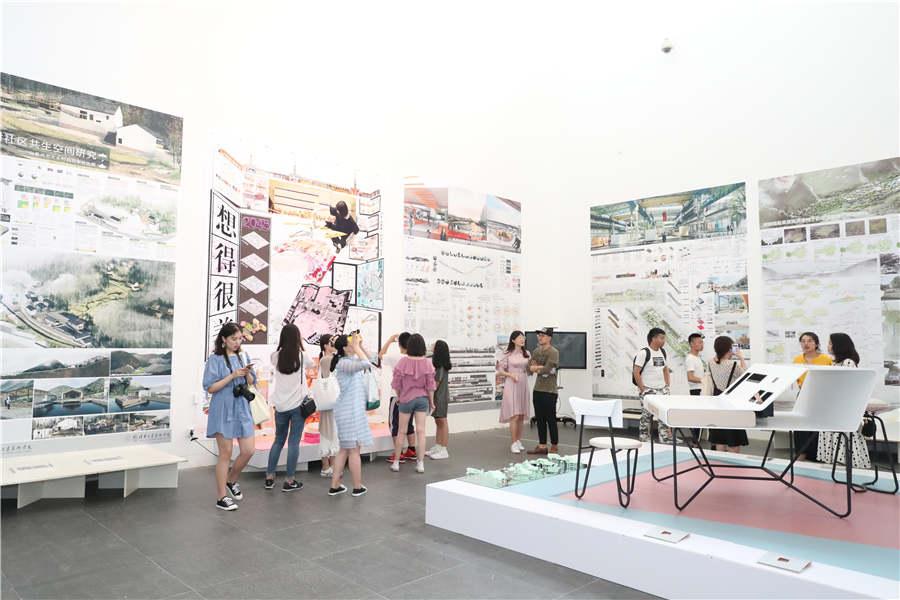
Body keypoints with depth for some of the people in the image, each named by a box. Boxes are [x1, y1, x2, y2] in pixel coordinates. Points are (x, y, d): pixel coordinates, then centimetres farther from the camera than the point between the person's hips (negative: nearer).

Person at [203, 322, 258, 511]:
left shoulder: (243, 357, 8)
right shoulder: (215, 359, -7)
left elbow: (251, 384, 12)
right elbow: (210, 388, -11)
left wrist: (248, 374, -10)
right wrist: (232, 376, -19)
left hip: (242, 409, 5)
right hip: (223, 411, -5)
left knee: (249, 450, 3)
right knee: (225, 454, 2)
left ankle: (232, 480, 30)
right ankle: (221, 498, 14)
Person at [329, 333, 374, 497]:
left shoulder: (350, 360, 10)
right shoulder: (343, 363, -18)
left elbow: (367, 362, 22)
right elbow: (366, 364, -33)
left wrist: (360, 345, 9)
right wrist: (357, 347, -21)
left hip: (350, 409, 10)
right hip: (350, 411, -10)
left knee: (345, 449, 15)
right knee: (354, 449, 2)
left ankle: (335, 486, 21)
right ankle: (357, 487, 13)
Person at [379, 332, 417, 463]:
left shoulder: (395, 357, -15)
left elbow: (380, 355, 2)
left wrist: (390, 340, 6)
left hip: (397, 396, -5)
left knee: (396, 424, 4)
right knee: (409, 423, 16)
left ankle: (399, 454, 4)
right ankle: (411, 451, 22)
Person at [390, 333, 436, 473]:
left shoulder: (403, 361, -11)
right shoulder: (427, 363, -8)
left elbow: (396, 383, -6)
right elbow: (430, 385, -5)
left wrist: (398, 397, 12)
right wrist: (432, 402, 7)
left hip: (406, 399, -1)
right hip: (422, 399, 1)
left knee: (401, 430, 10)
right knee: (421, 430, 5)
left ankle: (396, 462, 19)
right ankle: (420, 463, 9)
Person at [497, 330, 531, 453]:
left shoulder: (527, 354, 9)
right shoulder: (507, 354, -5)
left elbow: (529, 369, 14)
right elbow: (500, 369, -3)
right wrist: (511, 375, -16)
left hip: (523, 385, 5)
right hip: (512, 385, -5)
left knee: (522, 416, 9)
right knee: (514, 416, -9)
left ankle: (519, 441, 20)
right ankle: (513, 443, -2)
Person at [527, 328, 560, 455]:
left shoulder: (553, 352, -10)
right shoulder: (536, 351, 12)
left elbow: (547, 370, -20)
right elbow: (529, 367, 6)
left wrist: (536, 368, -4)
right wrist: (541, 368, -9)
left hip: (549, 391, -7)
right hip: (537, 390, 7)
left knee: (551, 420, 1)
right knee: (540, 419, 11)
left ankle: (554, 447, 11)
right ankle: (542, 446, 19)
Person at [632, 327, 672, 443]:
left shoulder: (663, 352, 10)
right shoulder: (644, 353, -13)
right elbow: (636, 372, -14)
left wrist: (667, 385, 10)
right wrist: (642, 389, -14)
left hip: (661, 389, 7)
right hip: (648, 390, -7)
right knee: (646, 415, 2)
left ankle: (665, 438, 16)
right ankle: (645, 440, 12)